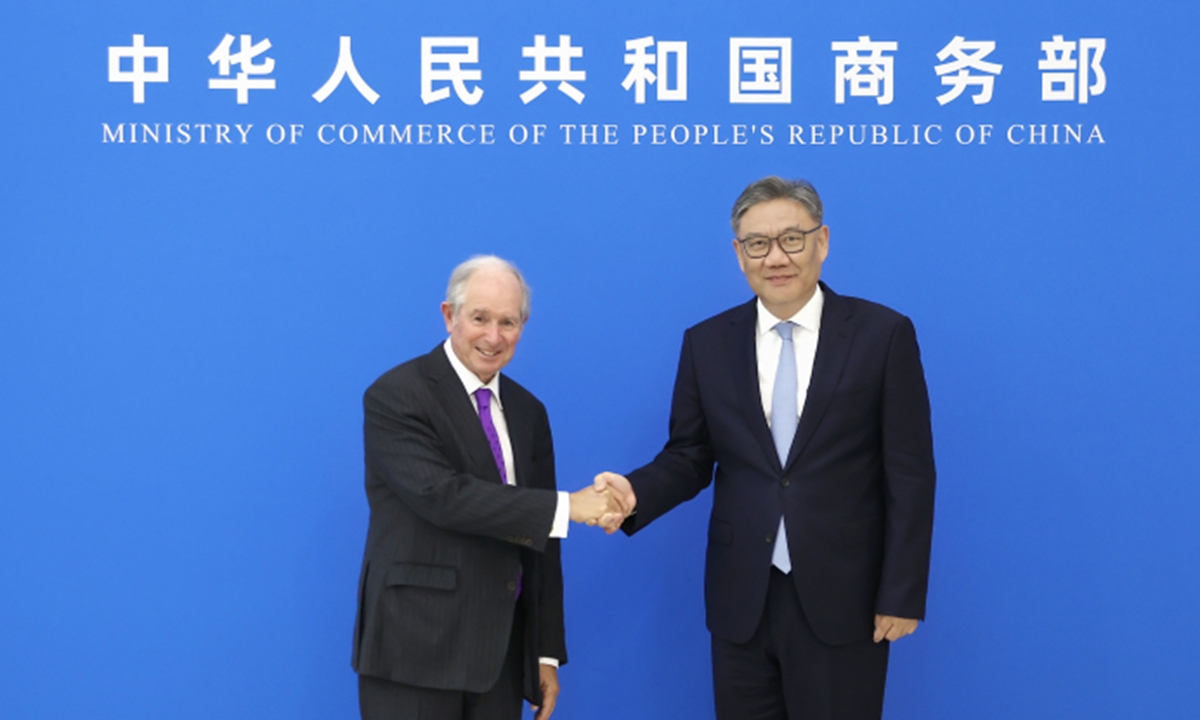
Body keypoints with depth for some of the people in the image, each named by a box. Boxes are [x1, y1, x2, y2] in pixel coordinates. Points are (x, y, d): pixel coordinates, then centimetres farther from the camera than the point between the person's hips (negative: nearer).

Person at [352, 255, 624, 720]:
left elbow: (539, 541, 13)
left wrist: (546, 651, 11)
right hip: (415, 648, -6)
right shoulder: (395, 396, -8)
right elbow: (441, 494, -21)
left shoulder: (528, 412, 12)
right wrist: (566, 506, -20)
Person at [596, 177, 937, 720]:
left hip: (842, 598, -2)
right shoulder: (706, 343, 4)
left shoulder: (883, 334, -5)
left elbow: (909, 475, -5)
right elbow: (688, 458, 8)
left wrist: (902, 595, -7)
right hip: (742, 599, 3)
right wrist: (636, 492, -14)